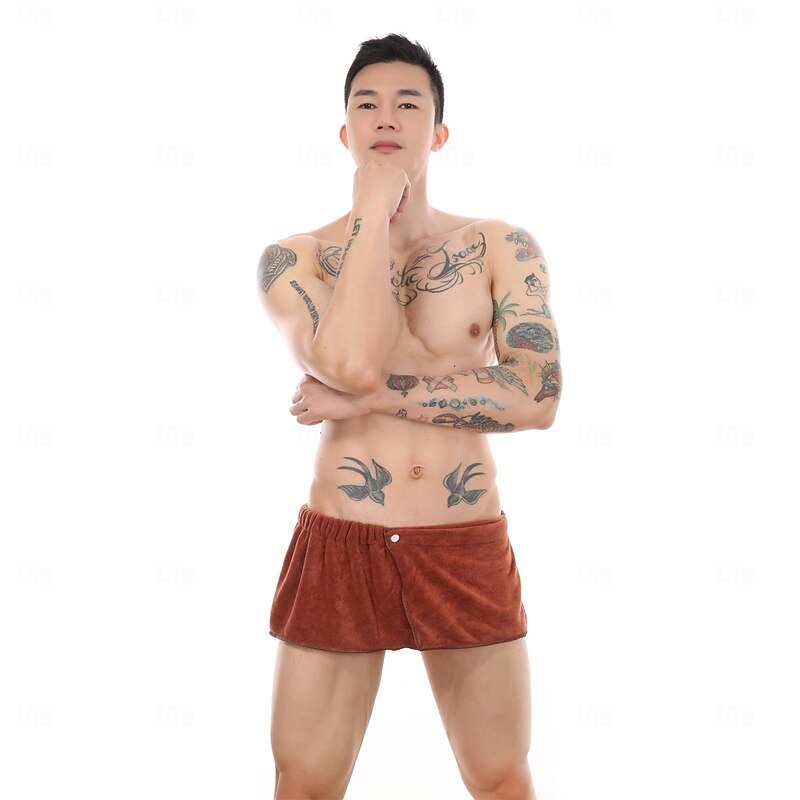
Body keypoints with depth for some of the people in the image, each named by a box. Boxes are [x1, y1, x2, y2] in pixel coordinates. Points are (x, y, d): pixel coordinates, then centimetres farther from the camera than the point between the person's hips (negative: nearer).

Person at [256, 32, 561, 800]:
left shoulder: (501, 247, 1)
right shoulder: (293, 258, -1)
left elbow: (537, 397, -12)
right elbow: (352, 363, -20)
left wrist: (366, 398, -14)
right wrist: (374, 211, -12)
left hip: (466, 549, 1)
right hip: (338, 546, 0)